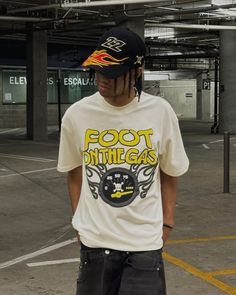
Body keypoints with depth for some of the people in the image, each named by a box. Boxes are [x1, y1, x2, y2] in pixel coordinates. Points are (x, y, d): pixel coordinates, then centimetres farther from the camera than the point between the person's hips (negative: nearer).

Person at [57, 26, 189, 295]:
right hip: (94, 239, 1)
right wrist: (80, 219, 6)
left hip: (146, 241, -1)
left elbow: (169, 171, 6)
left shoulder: (160, 112, -6)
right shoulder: (77, 114, -4)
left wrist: (167, 222, 1)